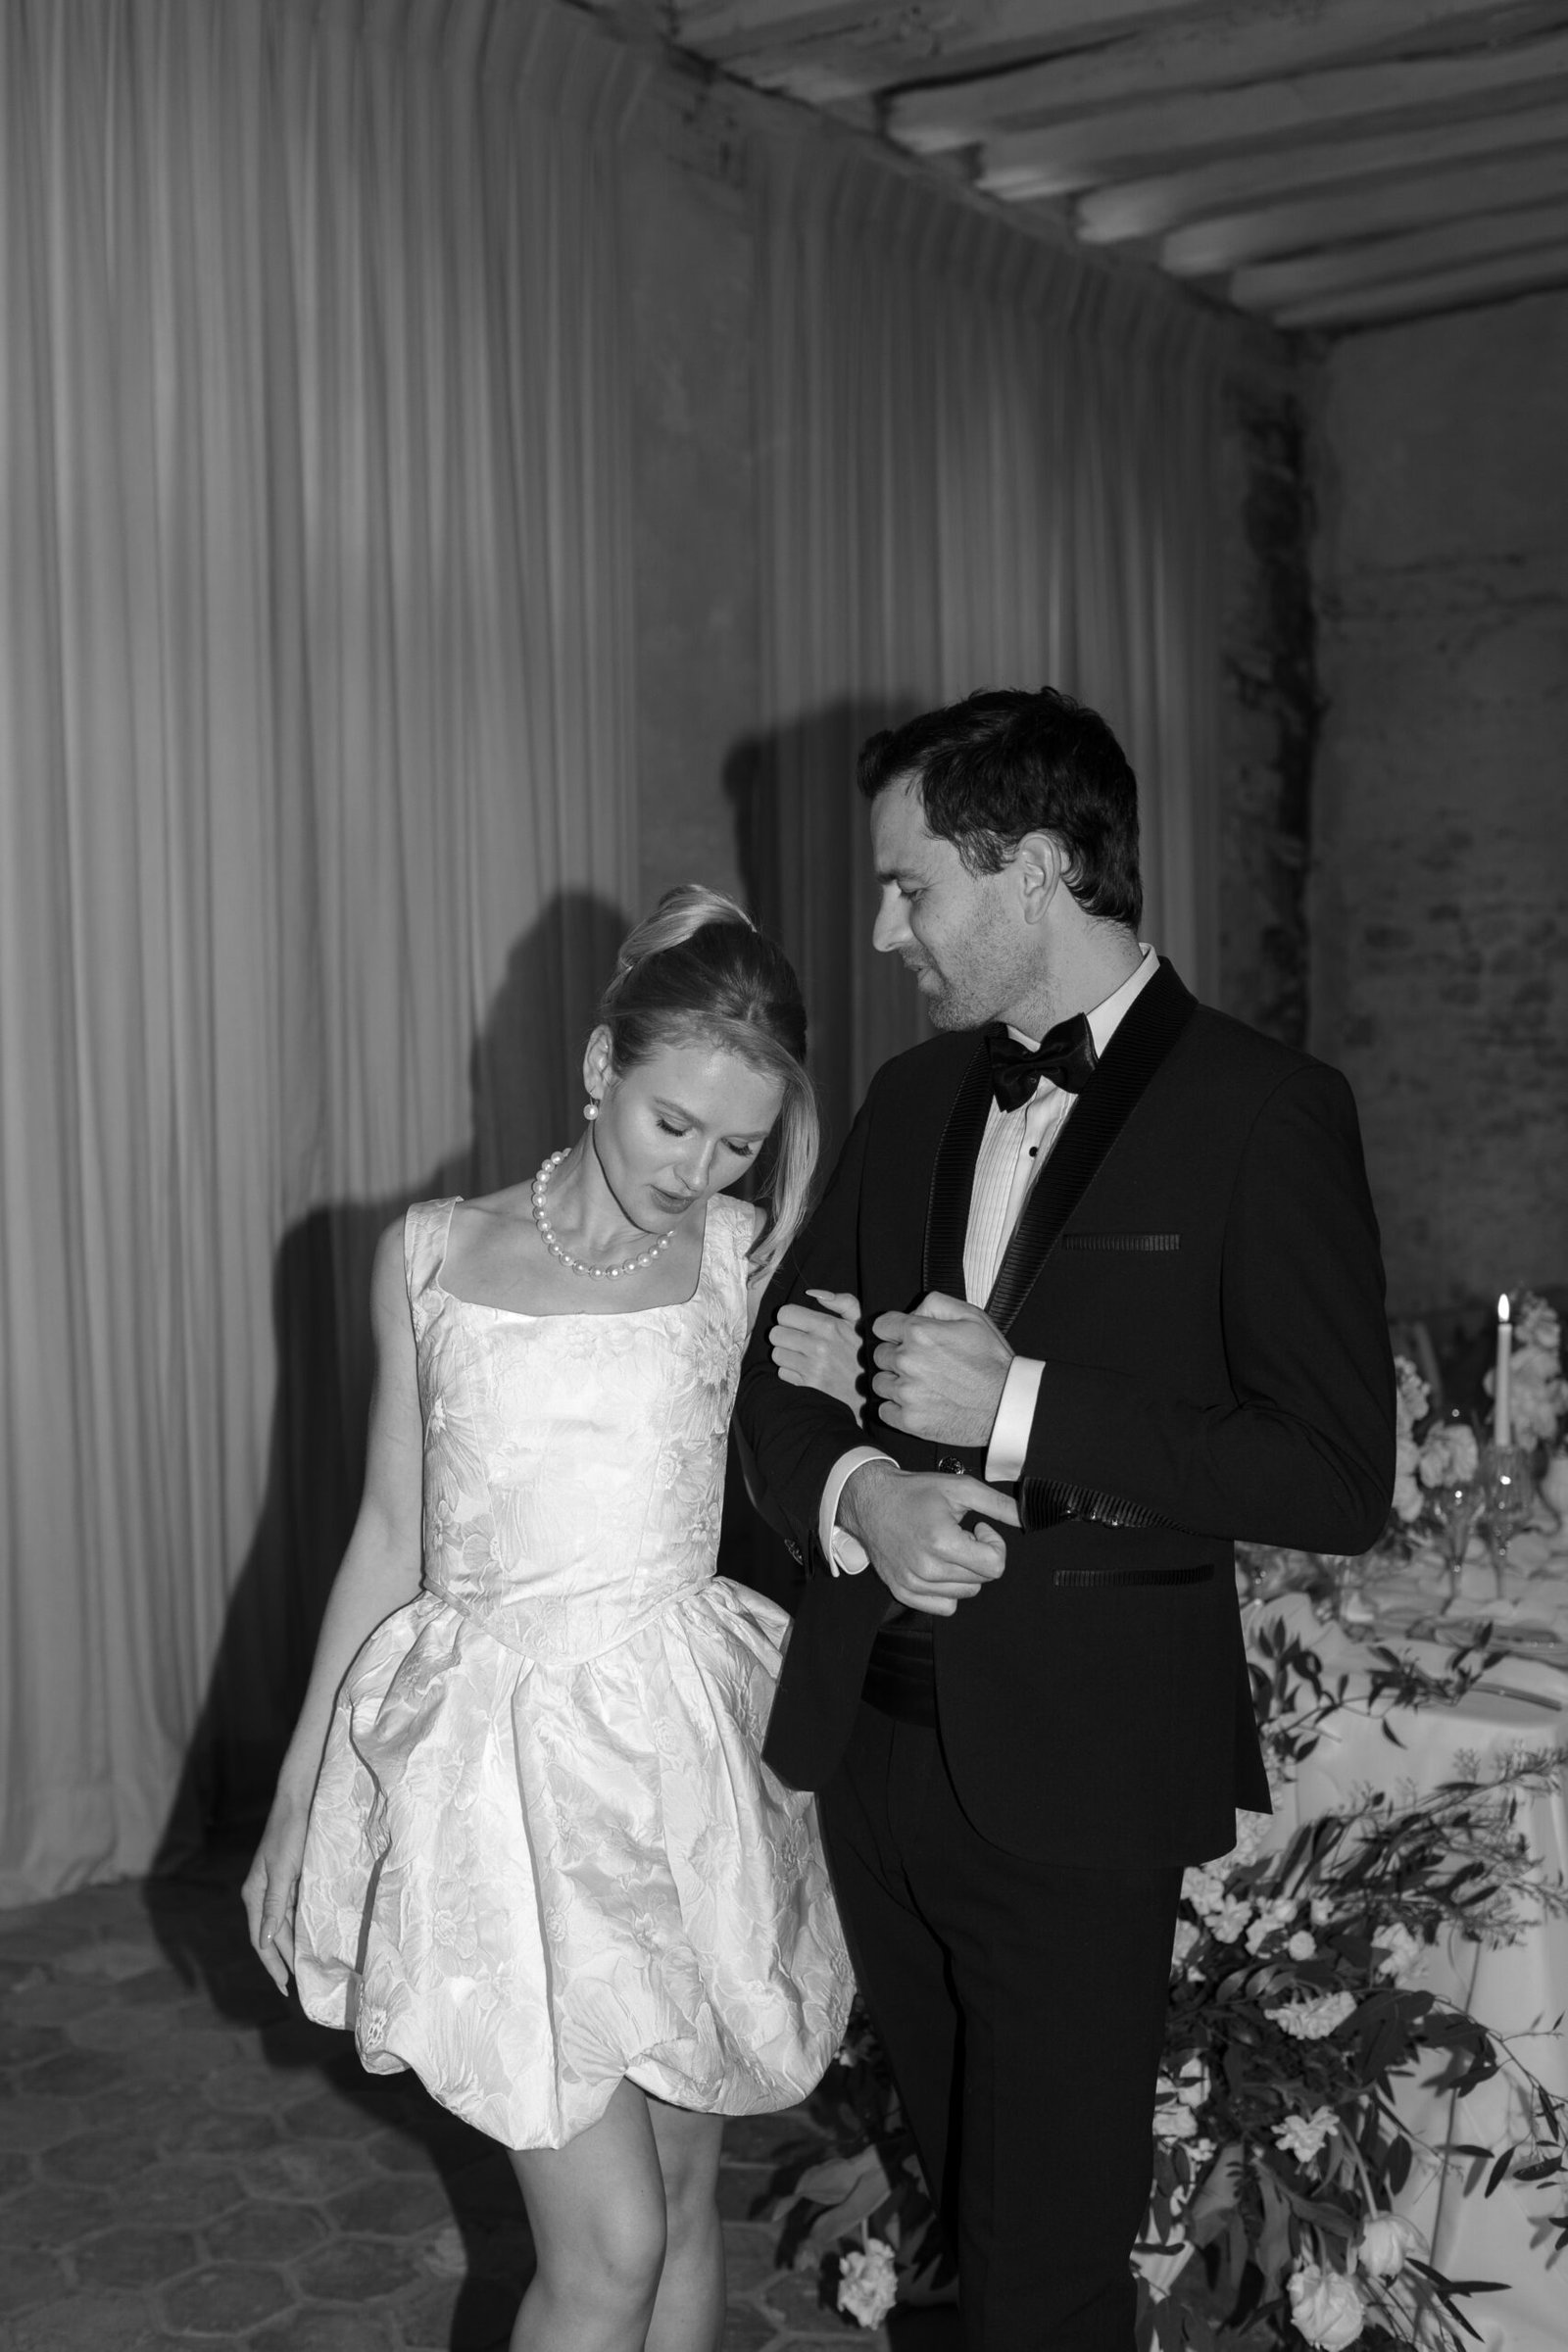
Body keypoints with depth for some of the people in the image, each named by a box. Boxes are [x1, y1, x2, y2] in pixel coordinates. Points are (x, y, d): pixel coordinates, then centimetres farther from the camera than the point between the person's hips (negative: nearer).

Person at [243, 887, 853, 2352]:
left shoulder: (744, 1255, 1)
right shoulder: (430, 1253, 1)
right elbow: (388, 1532, 7)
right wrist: (297, 1792, 9)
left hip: (685, 1749, 2)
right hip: (499, 1754, -1)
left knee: (684, 2194, 14)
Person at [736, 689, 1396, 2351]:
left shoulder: (1259, 1110, -11)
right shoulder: (916, 1096, 8)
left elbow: (1340, 1478, -15)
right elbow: (779, 1362, 10)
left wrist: (1020, 1405, -21)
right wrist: (857, 1491, -12)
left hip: (1071, 1769, -6)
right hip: (872, 1732, 6)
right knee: (959, 2198, 21)